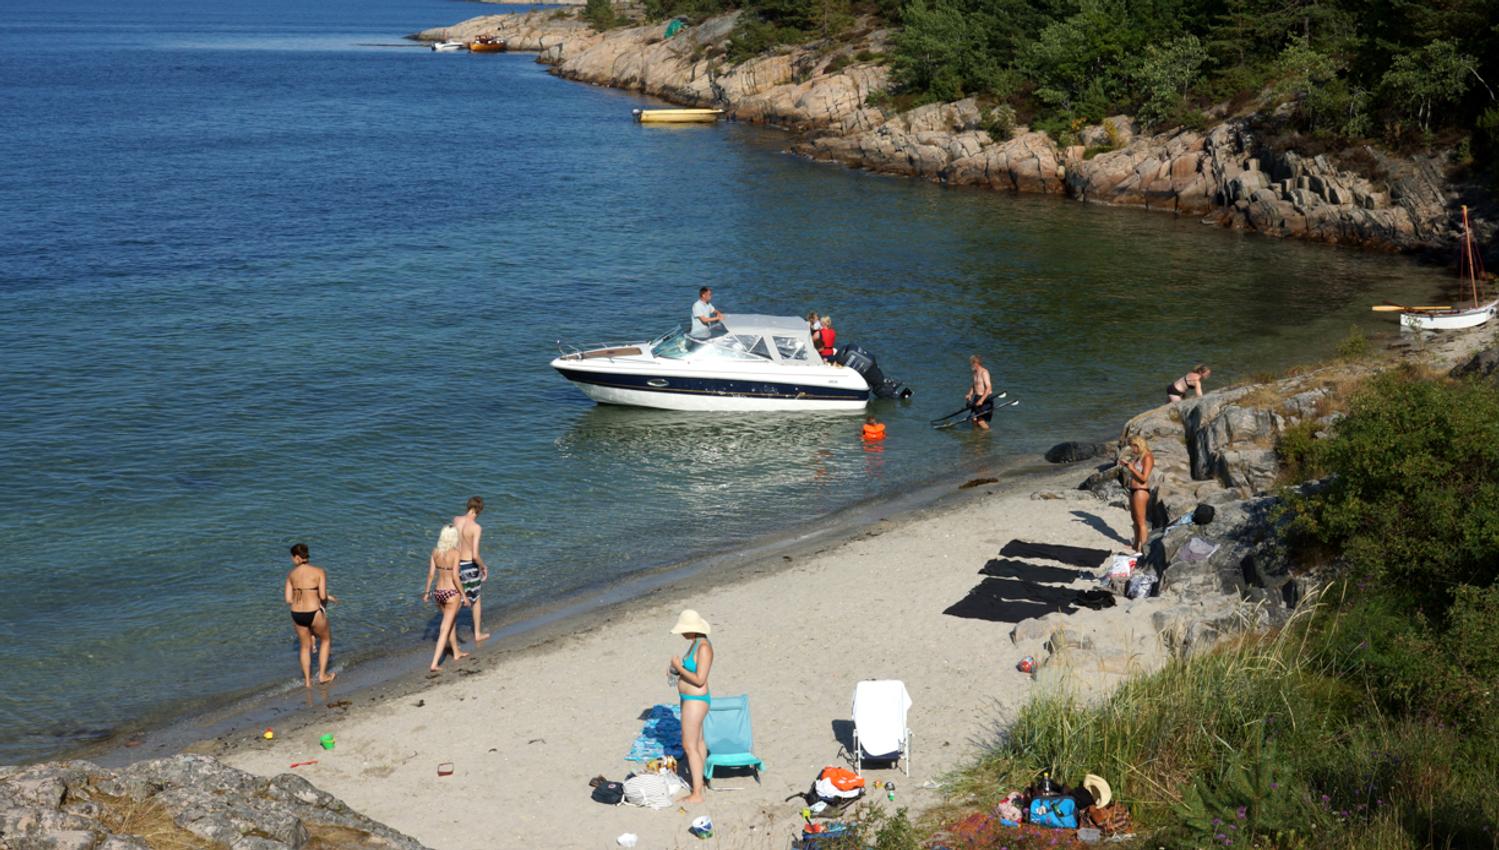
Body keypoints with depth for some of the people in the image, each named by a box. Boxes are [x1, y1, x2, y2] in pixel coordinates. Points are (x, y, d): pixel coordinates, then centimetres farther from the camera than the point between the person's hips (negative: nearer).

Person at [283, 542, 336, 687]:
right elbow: (322, 596, -12)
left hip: (297, 614, 4)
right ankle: (322, 675, 25)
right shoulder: (319, 572, -7)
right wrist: (328, 597, 10)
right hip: (314, 613, -3)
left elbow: (288, 600, 1)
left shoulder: (291, 574, 2)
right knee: (326, 639, 24)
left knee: (305, 646, 24)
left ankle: (307, 680, 29)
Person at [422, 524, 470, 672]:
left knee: (452, 622, 27)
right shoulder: (455, 553, -16)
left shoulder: (435, 552, -1)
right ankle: (434, 664, -7)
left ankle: (456, 653, 44)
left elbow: (431, 574, 2)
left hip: (439, 593, 6)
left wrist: (427, 592, 13)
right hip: (452, 594, -6)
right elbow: (455, 577, -18)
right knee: (445, 630, -1)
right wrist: (464, 595, -9)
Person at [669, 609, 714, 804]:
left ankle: (697, 794, -4)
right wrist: (678, 668, 3)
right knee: (698, 740, 23)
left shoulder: (703, 648, -24)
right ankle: (699, 779, 38)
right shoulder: (696, 643, 6)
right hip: (690, 699, 11)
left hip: (695, 701, -11)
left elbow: (700, 679, -27)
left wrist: (679, 667, -19)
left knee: (689, 746, -7)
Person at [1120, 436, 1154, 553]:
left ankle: (1141, 549, -2)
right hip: (1133, 490, 10)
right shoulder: (1138, 456, 12)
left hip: (1141, 491, -10)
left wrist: (1132, 468, -17)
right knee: (1134, 518, 21)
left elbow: (1144, 478, -22)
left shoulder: (1147, 457, -17)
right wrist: (1126, 464, 11)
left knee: (1140, 521, -6)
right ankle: (1136, 544, 35)